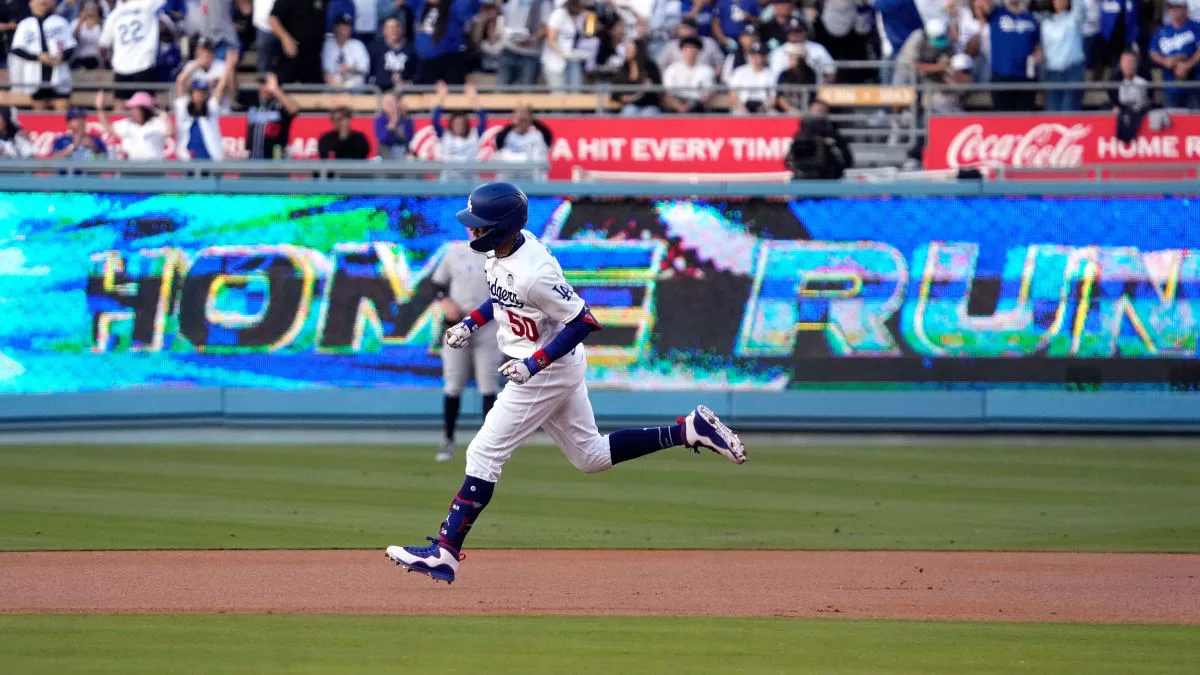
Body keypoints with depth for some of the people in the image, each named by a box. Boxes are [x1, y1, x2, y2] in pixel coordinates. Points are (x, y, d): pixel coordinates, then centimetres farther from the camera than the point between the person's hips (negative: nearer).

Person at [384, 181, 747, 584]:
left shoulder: (533, 273, -30)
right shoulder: (501, 252, -3)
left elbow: (583, 322, -25)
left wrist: (533, 363, -27)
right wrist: (472, 322, 6)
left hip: (549, 369, -10)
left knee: (484, 454, -7)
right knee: (592, 457, 19)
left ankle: (445, 554, -4)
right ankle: (690, 431, 20)